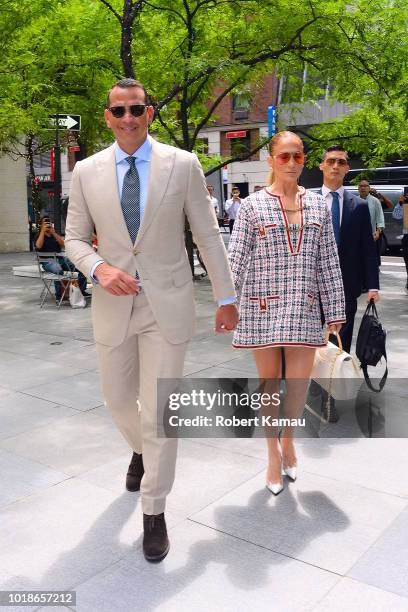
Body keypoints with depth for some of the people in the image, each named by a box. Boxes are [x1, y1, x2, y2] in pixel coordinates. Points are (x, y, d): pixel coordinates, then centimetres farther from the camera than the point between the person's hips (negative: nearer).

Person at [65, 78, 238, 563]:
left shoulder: (183, 165, -4)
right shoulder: (87, 171, 2)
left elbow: (207, 236, 1)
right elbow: (75, 238, 7)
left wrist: (226, 297, 3)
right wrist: (99, 268, -14)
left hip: (168, 305, -2)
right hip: (113, 306, 3)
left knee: (160, 412, 1)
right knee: (119, 401, 17)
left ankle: (154, 512, 20)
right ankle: (141, 450, 52)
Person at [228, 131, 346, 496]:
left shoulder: (318, 205, 8)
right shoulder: (253, 205, 1)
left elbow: (328, 262, 8)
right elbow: (236, 259, -3)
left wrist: (335, 310, 7)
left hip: (304, 308, 2)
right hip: (262, 306, -2)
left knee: (299, 386, 1)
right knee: (268, 382, 9)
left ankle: (288, 439, 32)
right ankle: (274, 454, 28)